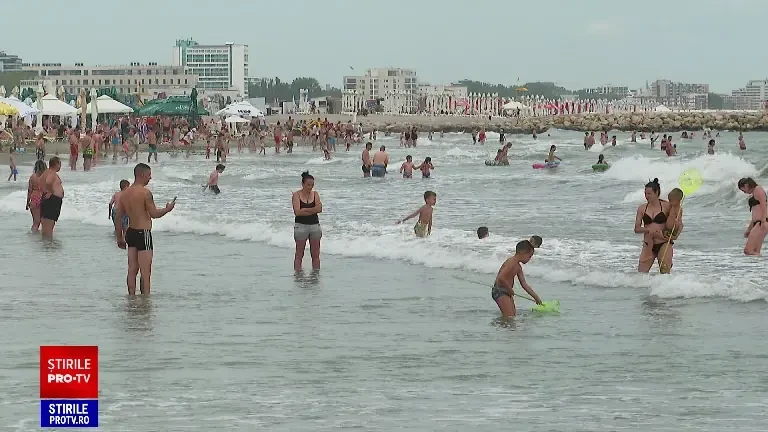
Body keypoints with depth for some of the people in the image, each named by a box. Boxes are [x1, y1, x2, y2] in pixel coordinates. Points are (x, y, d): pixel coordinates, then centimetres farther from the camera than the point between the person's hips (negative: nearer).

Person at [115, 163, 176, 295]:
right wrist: (168, 209, 6)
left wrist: (119, 238, 18)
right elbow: (154, 214, -13)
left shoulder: (124, 193, 7)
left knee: (132, 270, 11)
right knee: (145, 272, -4)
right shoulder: (145, 193, -16)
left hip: (130, 232, 7)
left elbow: (118, 217, 10)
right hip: (143, 233, -7)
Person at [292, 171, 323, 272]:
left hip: (315, 225, 4)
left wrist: (304, 210, -13)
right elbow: (297, 212, -16)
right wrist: (312, 210, -10)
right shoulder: (296, 195, -4)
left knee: (316, 254, 6)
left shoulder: (315, 194, 7)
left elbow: (319, 209, -8)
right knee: (299, 255, 0)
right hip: (301, 225, -4)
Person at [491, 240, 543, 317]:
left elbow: (524, 284, 18)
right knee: (509, 317, -16)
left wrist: (536, 297, 18)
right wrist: (510, 289, -18)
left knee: (514, 316, 12)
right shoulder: (511, 263, -20)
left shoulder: (518, 267, 13)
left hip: (507, 292, 11)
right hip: (500, 291, -11)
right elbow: (501, 278, -31)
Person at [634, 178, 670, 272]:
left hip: (663, 244, -3)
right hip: (648, 246, 3)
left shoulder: (666, 206, -3)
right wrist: (648, 230, -15)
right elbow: (637, 229, 3)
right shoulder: (642, 208, 5)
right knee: (641, 273, -5)